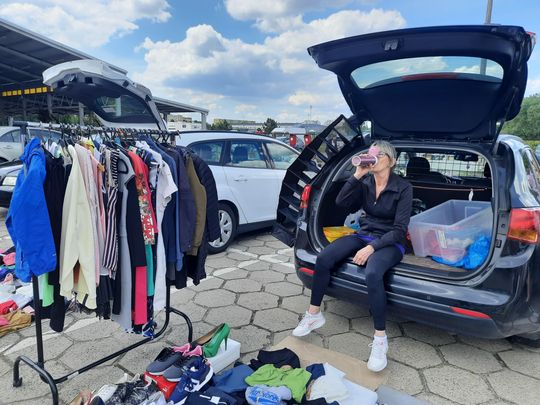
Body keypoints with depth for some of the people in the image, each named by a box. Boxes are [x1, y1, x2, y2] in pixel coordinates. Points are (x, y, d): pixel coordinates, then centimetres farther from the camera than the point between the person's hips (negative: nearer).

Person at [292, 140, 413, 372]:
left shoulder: (403, 188, -10)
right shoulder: (365, 182, 4)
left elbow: (399, 229, -14)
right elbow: (341, 203, -7)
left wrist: (372, 247, -26)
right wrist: (357, 175, -15)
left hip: (390, 242, -5)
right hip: (364, 235, 5)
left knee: (372, 273, -38)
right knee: (323, 258, -19)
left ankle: (380, 340, -22)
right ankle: (314, 315, -2)